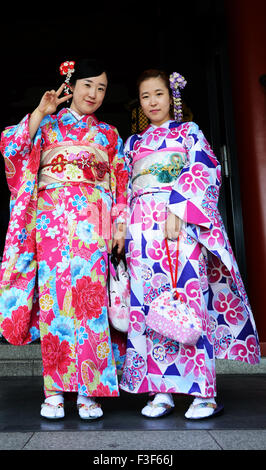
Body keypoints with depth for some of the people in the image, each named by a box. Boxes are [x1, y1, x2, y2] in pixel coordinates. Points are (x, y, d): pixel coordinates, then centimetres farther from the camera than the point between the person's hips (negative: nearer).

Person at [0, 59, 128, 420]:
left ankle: (88, 389, -4)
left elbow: (120, 183, 13)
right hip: (52, 216, 0)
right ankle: (54, 390, -2)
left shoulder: (108, 134, 20)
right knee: (53, 290, -8)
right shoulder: (46, 124, 18)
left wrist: (120, 225, 2)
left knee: (88, 291, -9)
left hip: (93, 221, 1)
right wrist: (40, 112, 1)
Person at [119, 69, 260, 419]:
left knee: (188, 295, -12)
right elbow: (123, 189, 21)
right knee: (149, 302, -5)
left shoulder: (189, 131, 14)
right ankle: (161, 391, 0)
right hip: (143, 229, 4)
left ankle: (203, 391, -5)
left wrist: (177, 210, -15)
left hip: (183, 225, -3)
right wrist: (122, 222, 5)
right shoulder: (133, 143, 25)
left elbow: (204, 171, -2)